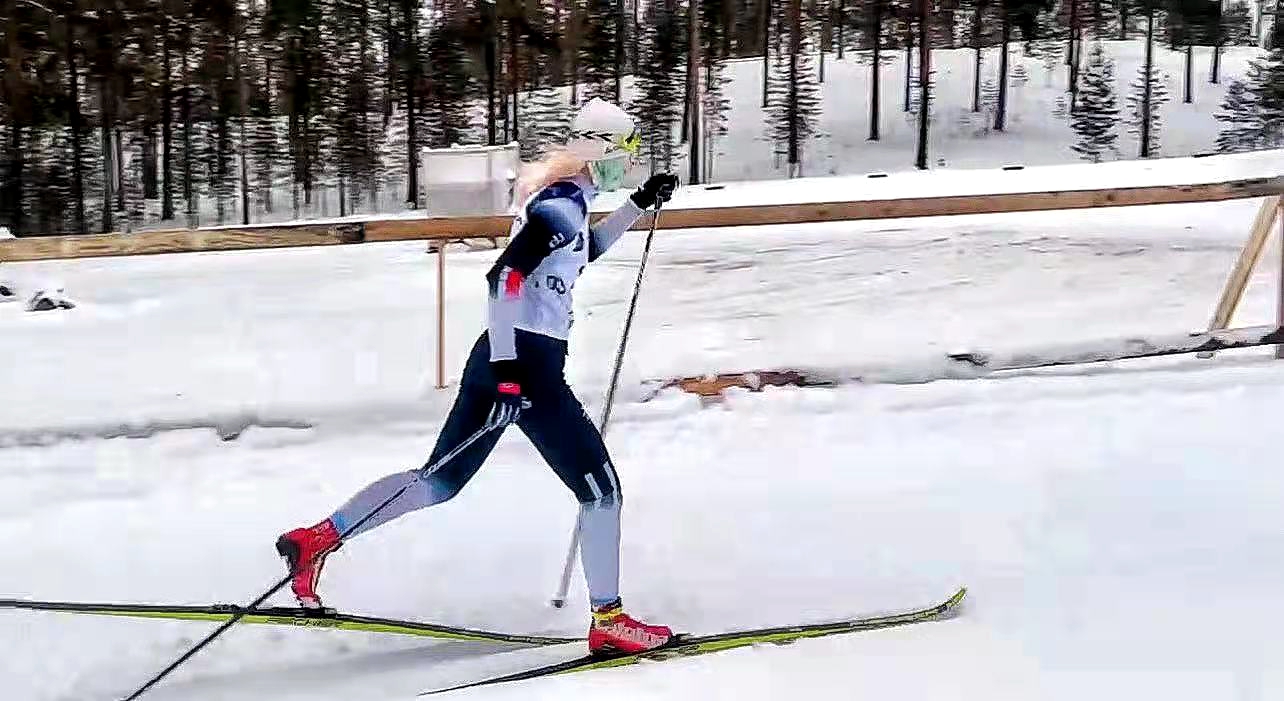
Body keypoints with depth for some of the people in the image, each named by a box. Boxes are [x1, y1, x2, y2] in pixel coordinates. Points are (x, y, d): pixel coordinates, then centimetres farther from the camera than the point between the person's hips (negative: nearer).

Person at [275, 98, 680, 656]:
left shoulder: (558, 195, 14)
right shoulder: (564, 205, -15)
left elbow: (580, 251, 36)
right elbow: (503, 278, -25)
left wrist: (640, 203, 30)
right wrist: (507, 374, -29)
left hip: (502, 358, 10)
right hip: (528, 363, -10)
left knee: (440, 481, 16)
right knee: (601, 489, 1)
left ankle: (316, 538, 14)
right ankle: (608, 620, 7)